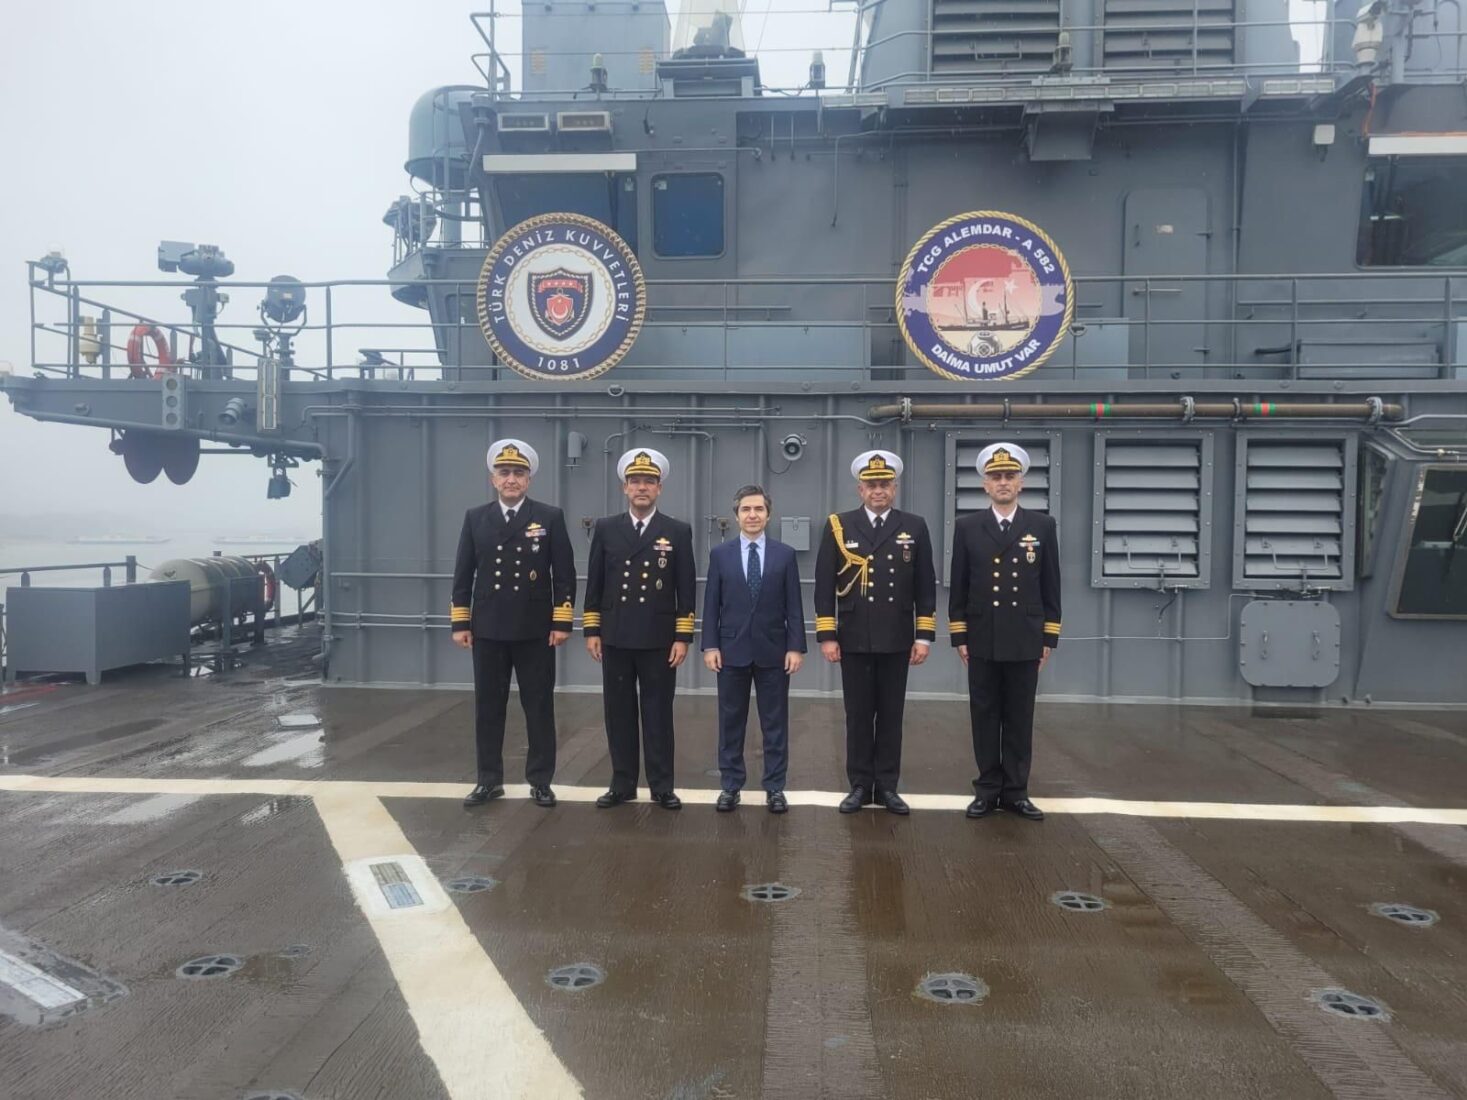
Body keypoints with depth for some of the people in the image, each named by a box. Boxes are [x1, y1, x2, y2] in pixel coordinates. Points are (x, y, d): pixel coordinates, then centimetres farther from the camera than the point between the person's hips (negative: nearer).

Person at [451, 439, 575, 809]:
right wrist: (460, 623, 2)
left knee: (539, 707, 4)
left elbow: (564, 575, -1)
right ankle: (489, 780, 20)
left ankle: (540, 781, 14)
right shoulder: (475, 518, 7)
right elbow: (463, 575, 7)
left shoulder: (550, 518, 1)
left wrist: (562, 622, -7)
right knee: (488, 706, 8)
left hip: (535, 631, -2)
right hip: (487, 629, 2)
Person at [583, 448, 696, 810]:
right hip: (615, 638, 2)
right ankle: (622, 784, 19)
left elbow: (686, 589, 0)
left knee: (658, 714, 4)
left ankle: (662, 787, 13)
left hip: (659, 640, -2)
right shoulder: (606, 529, 6)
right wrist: (591, 631, 2)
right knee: (619, 713, 8)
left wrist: (683, 638, -5)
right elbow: (594, 584, 7)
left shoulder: (678, 531, 2)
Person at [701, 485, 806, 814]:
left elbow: (794, 606, 1)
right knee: (731, 721, 8)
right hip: (732, 649, 0)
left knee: (775, 722, 6)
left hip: (773, 651, 0)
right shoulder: (720, 554, 4)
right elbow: (711, 604, 3)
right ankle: (730, 785, 18)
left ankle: (775, 787, 15)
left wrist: (796, 647, -6)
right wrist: (710, 645, -5)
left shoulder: (785, 554, 3)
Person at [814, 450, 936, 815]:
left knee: (891, 715, 8)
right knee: (858, 715, 6)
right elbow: (825, 587, 0)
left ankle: (887, 786, 17)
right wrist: (826, 636, -5)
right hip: (854, 639, 0)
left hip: (896, 640, 1)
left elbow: (925, 587, 3)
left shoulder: (914, 527, 3)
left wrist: (924, 636, -2)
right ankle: (860, 785, 17)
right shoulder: (838, 527, 1)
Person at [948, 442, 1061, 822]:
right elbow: (958, 586, 4)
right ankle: (988, 789, 15)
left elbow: (1051, 586, 4)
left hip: (1025, 641, 0)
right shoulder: (967, 527, 2)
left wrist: (1049, 638, 1)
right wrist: (959, 636, 0)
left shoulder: (1042, 525, 3)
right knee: (985, 717, 6)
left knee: (1020, 718, 6)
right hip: (982, 640, 0)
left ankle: (1016, 791, 15)